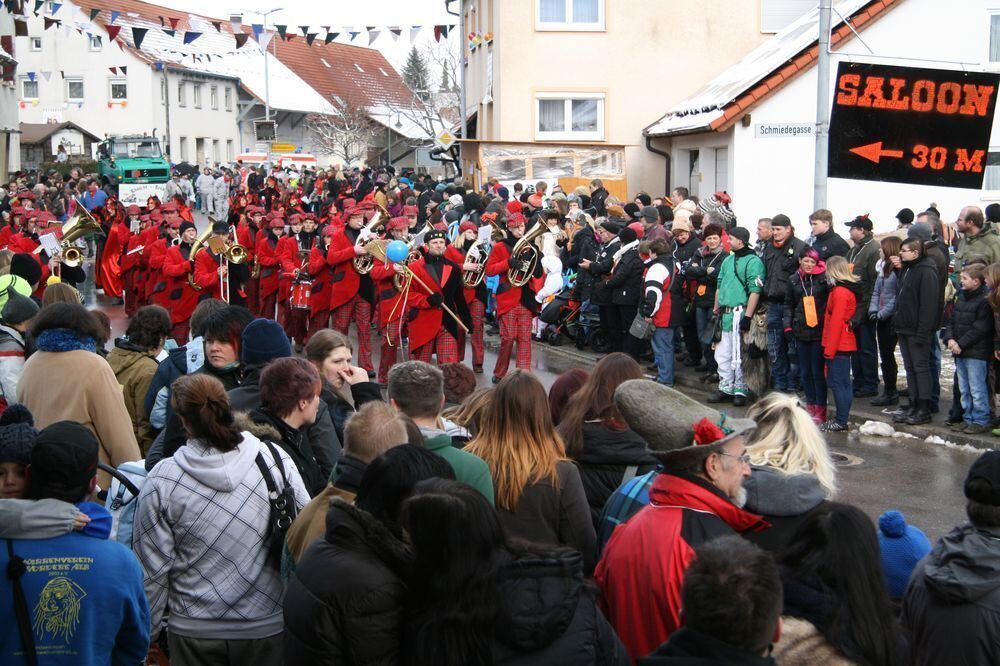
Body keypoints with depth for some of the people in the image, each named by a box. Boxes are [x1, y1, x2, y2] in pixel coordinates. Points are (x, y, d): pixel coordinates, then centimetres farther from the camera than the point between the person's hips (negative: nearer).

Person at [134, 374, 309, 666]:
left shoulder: (160, 481, -13)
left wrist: (147, 635, 8)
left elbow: (152, 572, -7)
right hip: (269, 627, 0)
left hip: (194, 632, 0)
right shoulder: (275, 459, -11)